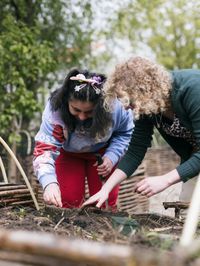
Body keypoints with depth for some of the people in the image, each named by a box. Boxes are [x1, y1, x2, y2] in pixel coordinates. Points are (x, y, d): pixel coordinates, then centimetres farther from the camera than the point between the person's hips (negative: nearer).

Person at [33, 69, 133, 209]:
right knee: (68, 200, -6)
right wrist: (49, 183, -56)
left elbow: (126, 133, -12)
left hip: (103, 152, 1)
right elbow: (44, 148, -40)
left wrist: (112, 157, -26)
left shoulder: (115, 105, -32)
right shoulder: (55, 109, -36)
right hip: (69, 154, 0)